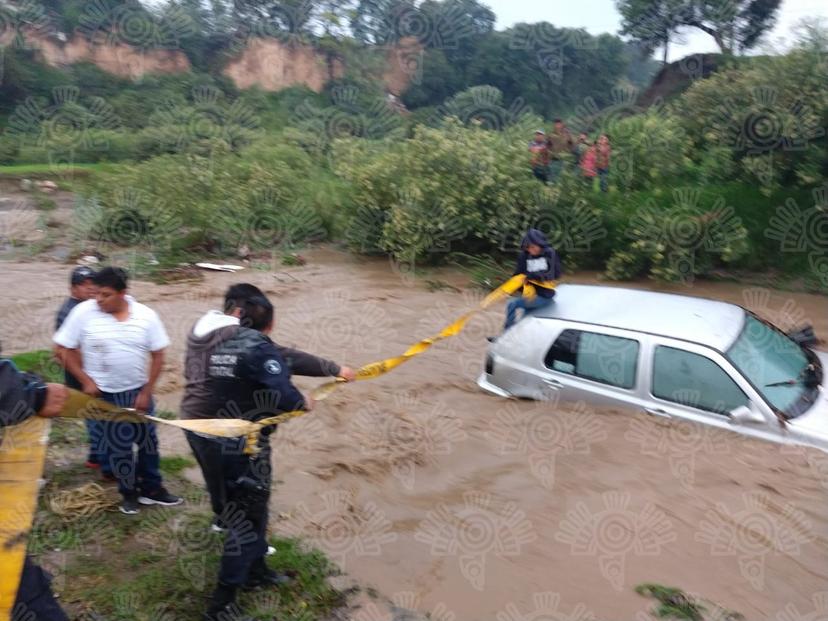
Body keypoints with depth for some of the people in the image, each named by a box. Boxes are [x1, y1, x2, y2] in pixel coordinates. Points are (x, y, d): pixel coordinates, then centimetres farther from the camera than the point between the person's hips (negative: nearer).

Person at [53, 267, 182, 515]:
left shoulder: (146, 315, -11)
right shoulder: (83, 312, -14)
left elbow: (158, 356, -5)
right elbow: (65, 350, -6)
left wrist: (146, 393, -7)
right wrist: (86, 380, -13)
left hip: (139, 391, 2)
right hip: (105, 393, -2)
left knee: (148, 440, 12)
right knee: (119, 445, 6)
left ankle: (151, 488, 29)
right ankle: (129, 493, 25)